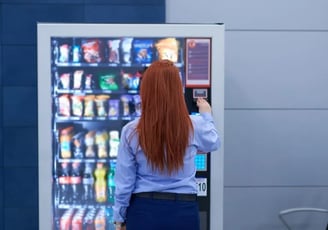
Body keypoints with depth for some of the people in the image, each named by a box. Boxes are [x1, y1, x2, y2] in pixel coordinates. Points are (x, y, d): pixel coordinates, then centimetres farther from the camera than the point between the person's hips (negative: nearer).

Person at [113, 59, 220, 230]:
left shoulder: (132, 131, -10)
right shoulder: (194, 127, -7)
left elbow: (124, 181, -5)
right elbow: (214, 143, 18)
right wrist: (206, 115, 35)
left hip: (144, 210, -1)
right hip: (183, 211, 1)